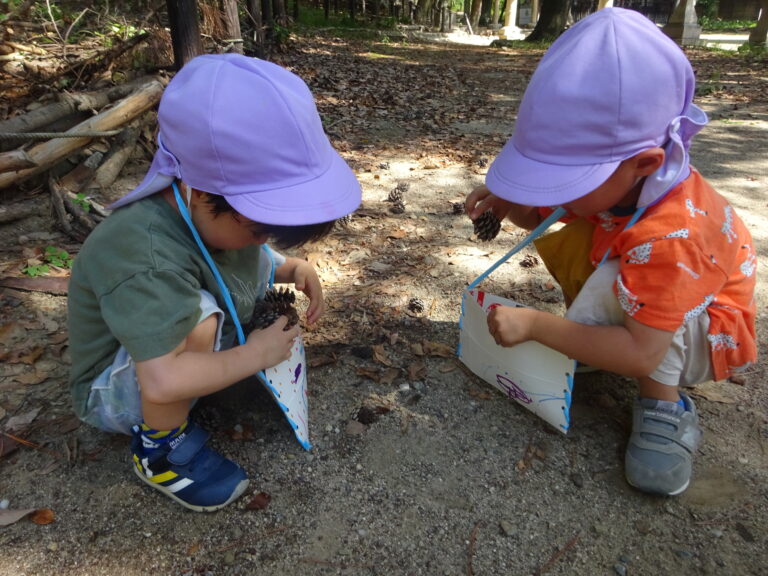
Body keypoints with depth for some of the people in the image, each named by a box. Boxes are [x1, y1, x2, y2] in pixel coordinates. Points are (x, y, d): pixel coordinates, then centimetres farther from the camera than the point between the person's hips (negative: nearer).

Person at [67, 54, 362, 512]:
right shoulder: (147, 258, -41)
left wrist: (295, 269, -15)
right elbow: (162, 382, -48)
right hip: (118, 389, -6)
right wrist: (255, 355, -32)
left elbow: (257, 255, 5)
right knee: (199, 318, -39)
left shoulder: (215, 208, -15)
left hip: (179, 344, 7)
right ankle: (160, 448, -12)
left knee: (262, 264, -6)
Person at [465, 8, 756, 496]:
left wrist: (535, 324, -41)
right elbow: (546, 216, -3)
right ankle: (593, 336, 0)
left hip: (703, 330, -6)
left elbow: (641, 353, -43)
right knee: (557, 242, -15)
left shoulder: (669, 237, -43)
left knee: (614, 283, -38)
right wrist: (507, 202, -25)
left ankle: (665, 405, -18)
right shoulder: (611, 175, -20)